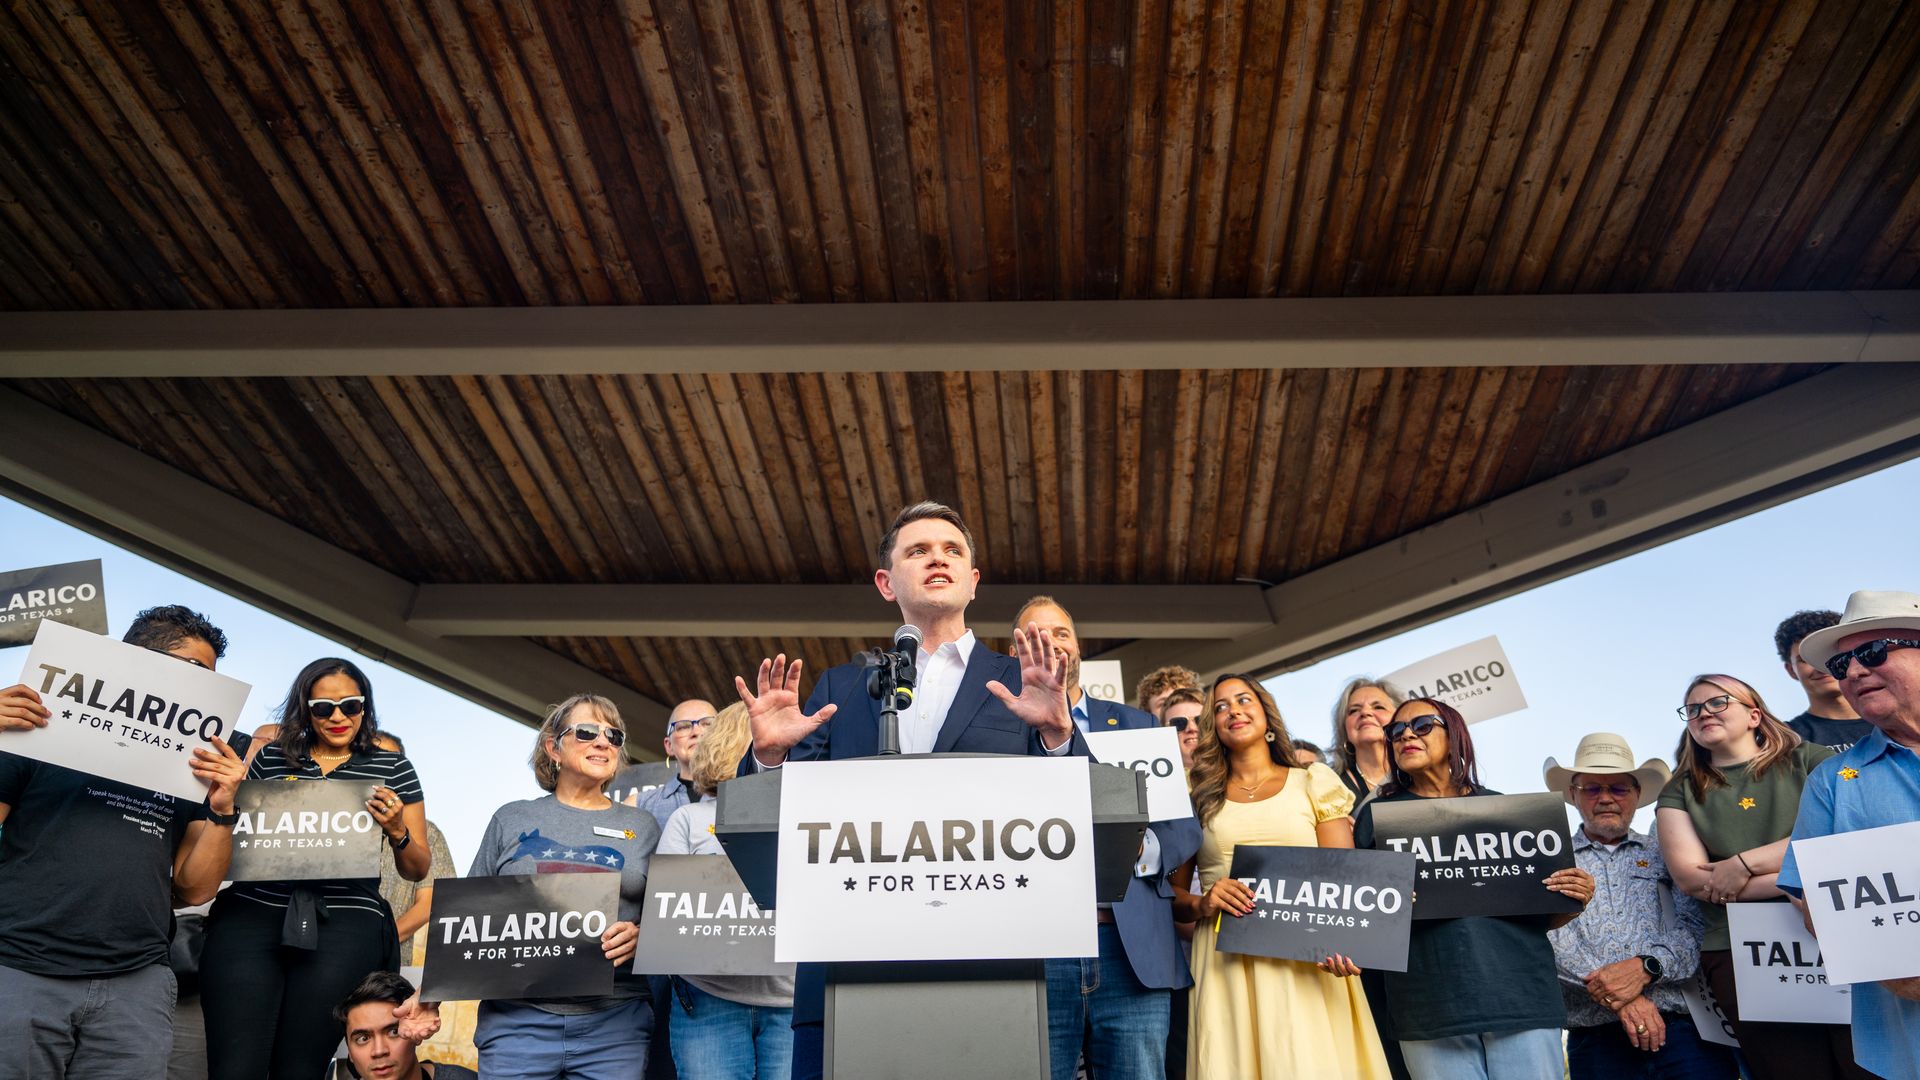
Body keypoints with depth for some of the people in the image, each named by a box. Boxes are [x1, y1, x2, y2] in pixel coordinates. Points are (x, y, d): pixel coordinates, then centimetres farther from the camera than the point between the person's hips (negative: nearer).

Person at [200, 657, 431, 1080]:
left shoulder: (392, 767, 9)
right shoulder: (270, 757, 12)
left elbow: (417, 871, 10)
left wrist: (396, 830, -10)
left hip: (345, 927, -1)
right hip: (250, 917, 1)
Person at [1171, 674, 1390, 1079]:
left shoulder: (1313, 783, 10)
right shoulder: (1199, 798, 11)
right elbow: (1172, 891, 12)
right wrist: (1201, 904, -11)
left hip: (1306, 963, 0)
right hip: (1227, 963, 1)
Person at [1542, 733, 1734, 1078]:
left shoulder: (1665, 853, 14)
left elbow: (1695, 926, 1)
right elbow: (1550, 939, -4)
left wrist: (1645, 967, -16)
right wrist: (1618, 996, -15)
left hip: (1686, 1027, 1)